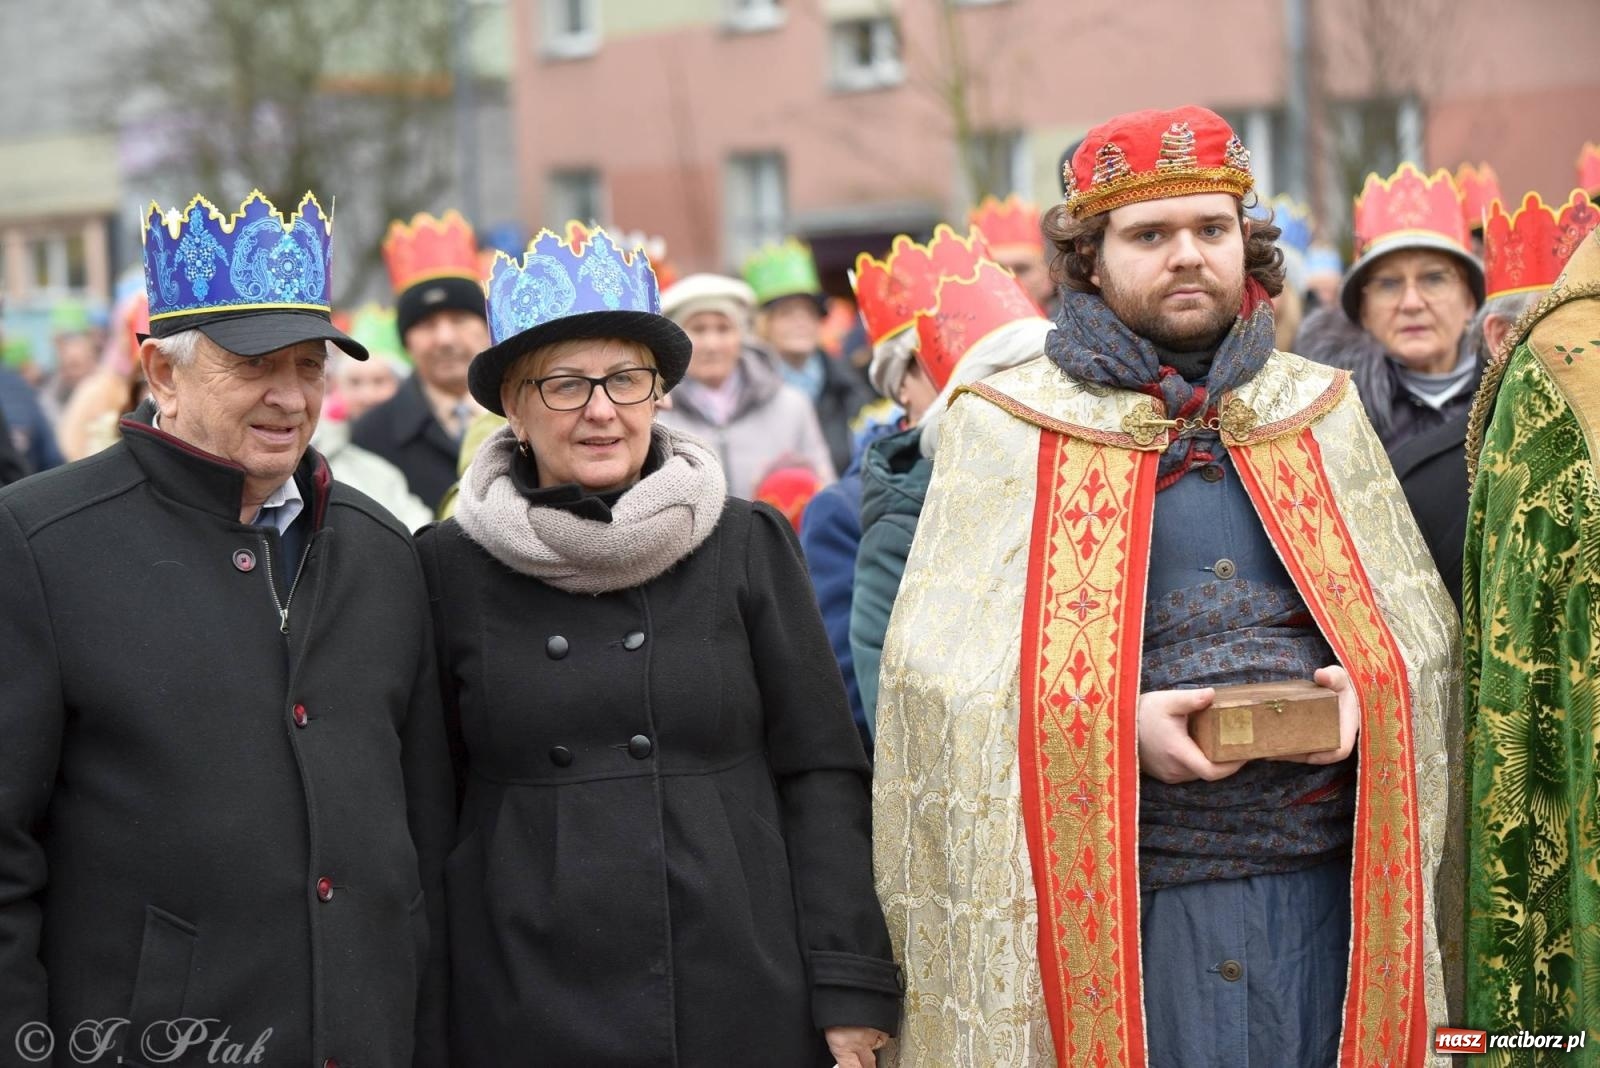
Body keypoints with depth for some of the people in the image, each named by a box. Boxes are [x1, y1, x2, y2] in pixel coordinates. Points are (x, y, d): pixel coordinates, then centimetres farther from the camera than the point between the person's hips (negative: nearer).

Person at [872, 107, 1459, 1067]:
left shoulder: (1318, 412, 11)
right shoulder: (1010, 425, 1)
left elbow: (1418, 620, 14)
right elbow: (937, 664, -5)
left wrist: (1366, 691, -8)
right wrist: (1114, 721, -18)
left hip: (1324, 881, 3)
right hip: (1118, 899, -3)